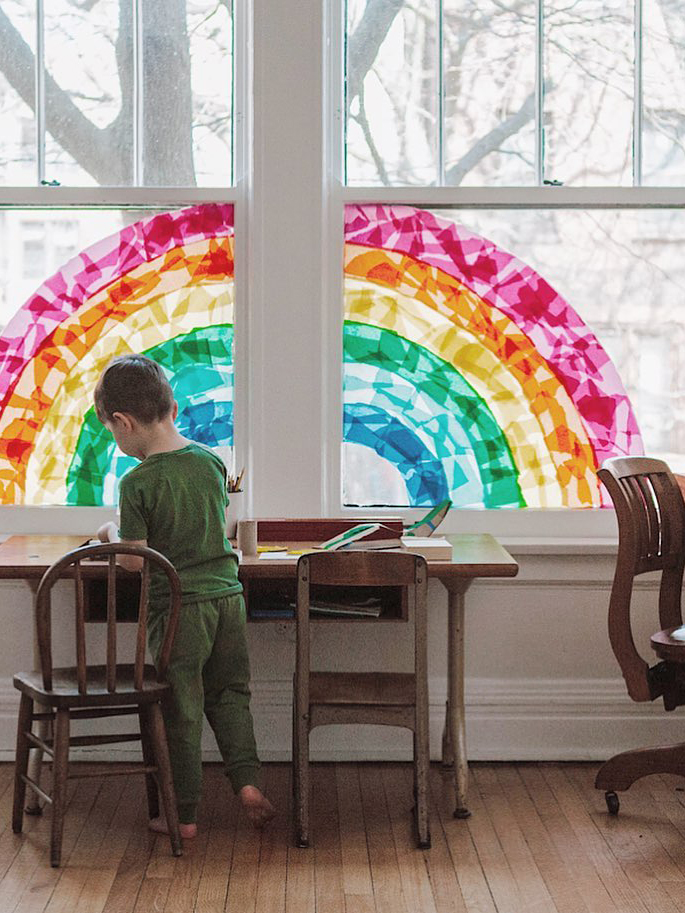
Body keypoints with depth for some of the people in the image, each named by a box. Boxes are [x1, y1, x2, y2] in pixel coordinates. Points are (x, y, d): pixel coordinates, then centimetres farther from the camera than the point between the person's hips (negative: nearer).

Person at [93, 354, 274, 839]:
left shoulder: (138, 483, -16)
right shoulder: (212, 461, 2)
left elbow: (134, 560, -14)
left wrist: (113, 534, 5)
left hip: (177, 607, -5)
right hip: (227, 594, 5)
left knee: (180, 708, 7)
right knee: (230, 694, 20)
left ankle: (184, 812, 16)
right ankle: (247, 778, 7)